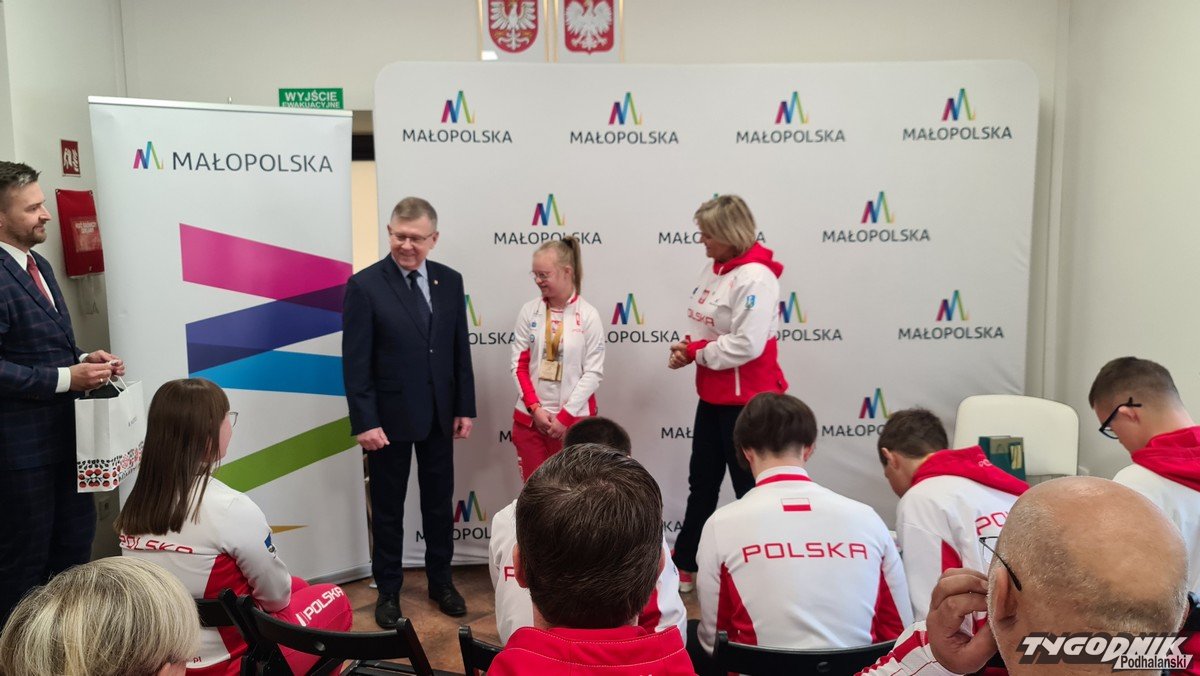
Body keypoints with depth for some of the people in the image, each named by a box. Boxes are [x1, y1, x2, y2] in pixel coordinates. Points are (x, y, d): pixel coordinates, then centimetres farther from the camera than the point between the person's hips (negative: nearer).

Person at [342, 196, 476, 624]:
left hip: (439, 415, 4)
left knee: (439, 503, 15)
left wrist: (465, 408, 4)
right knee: (388, 509, 11)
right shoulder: (364, 286, -10)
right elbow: (355, 362, -11)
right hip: (389, 417, -4)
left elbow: (460, 350, 6)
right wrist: (364, 422, -15)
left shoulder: (450, 281, 2)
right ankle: (388, 591, 27)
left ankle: (440, 581, 33)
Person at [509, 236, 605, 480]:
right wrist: (535, 408, -9)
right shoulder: (529, 311, 0)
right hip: (529, 418, 2)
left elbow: (594, 372, -7)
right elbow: (519, 365, 2)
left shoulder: (588, 315, -6)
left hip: (573, 419, -2)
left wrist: (565, 415, -11)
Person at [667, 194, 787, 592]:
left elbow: (747, 345, -27)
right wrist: (688, 348, -7)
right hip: (713, 395, 9)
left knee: (749, 487, 6)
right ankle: (684, 566, 31)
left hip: (747, 399, -9)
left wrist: (694, 351, -16)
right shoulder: (713, 271, 7)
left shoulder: (756, 278, -20)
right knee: (701, 482, 17)